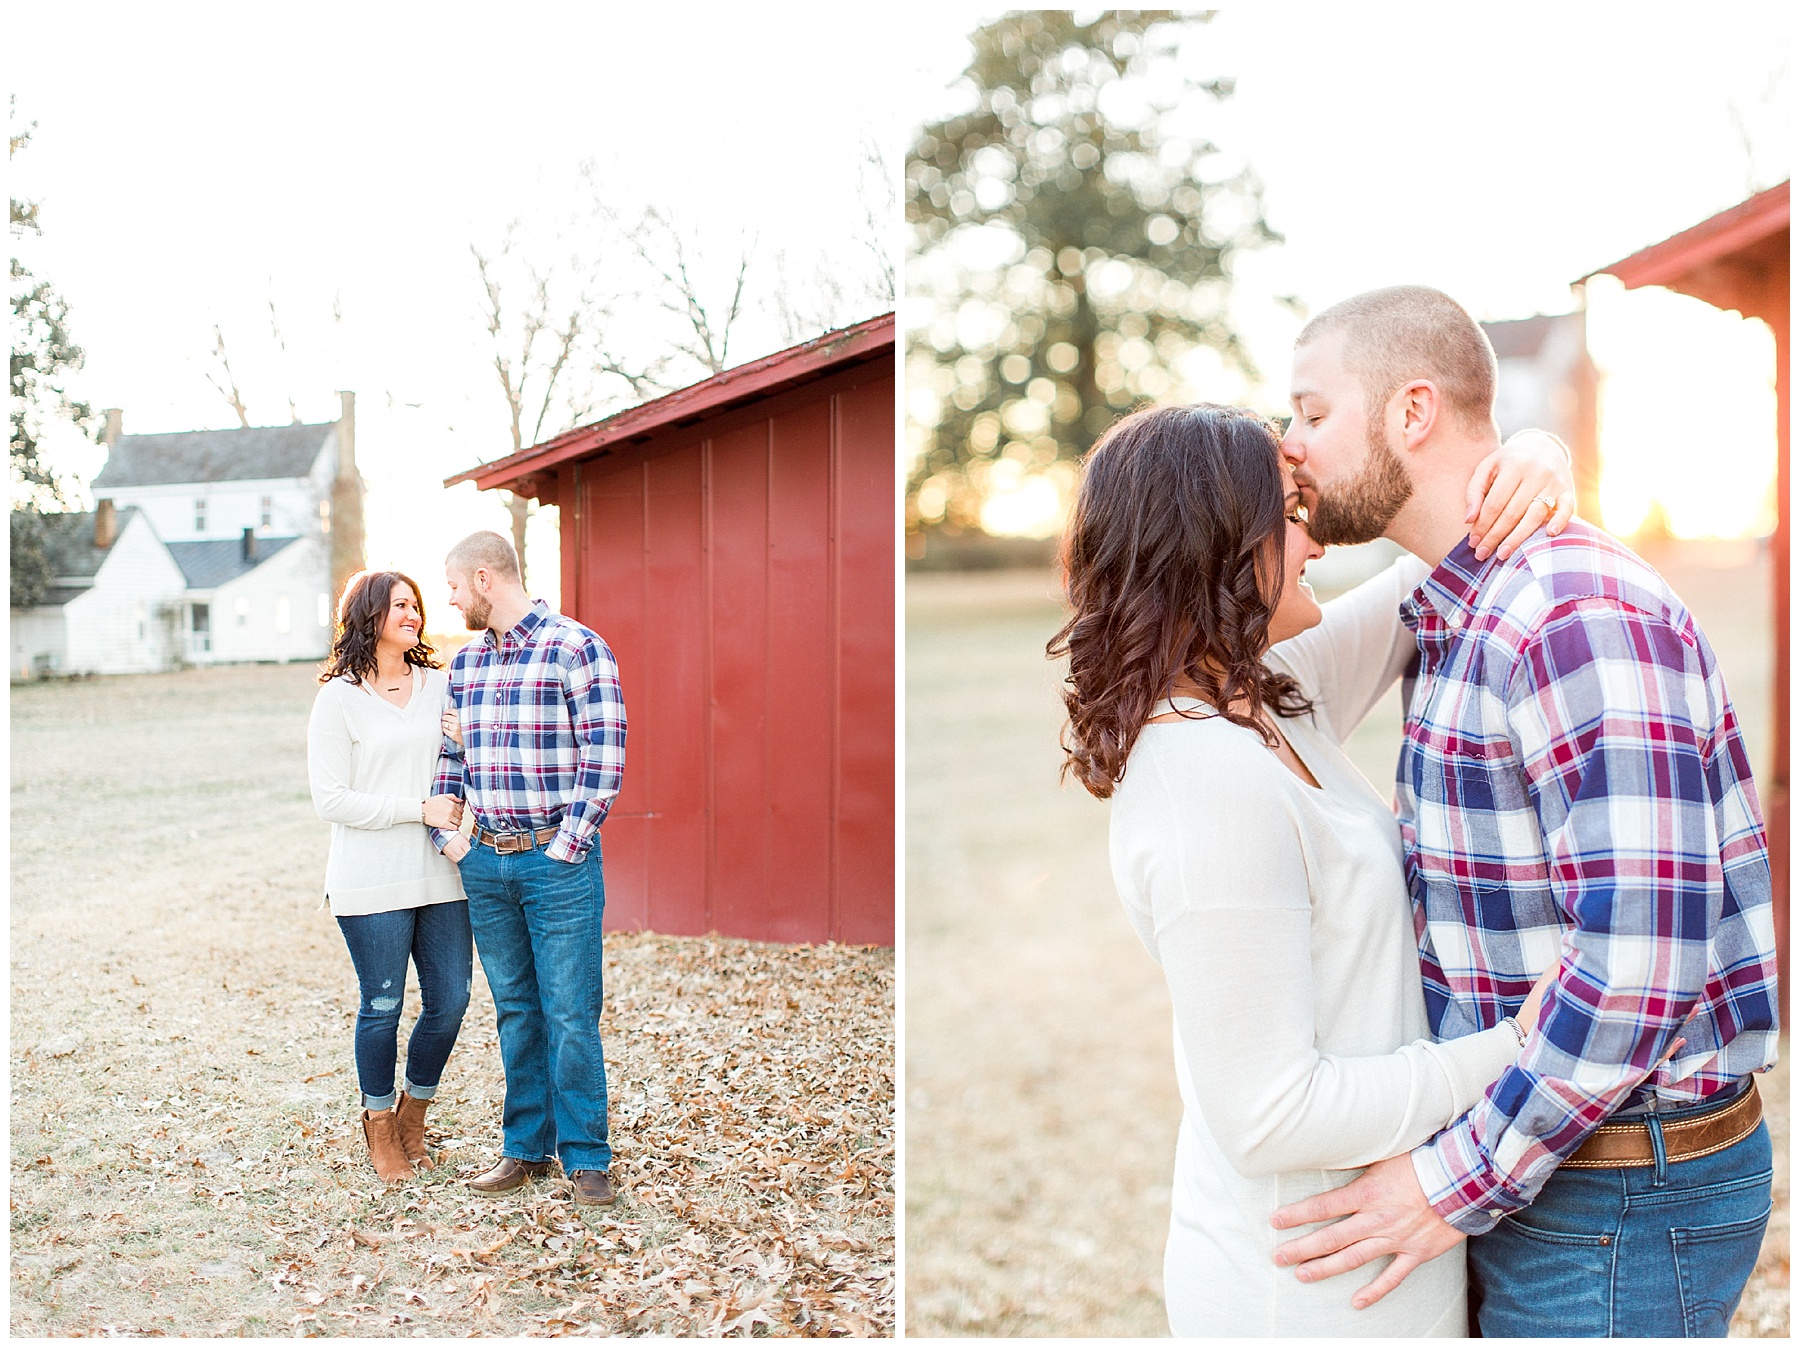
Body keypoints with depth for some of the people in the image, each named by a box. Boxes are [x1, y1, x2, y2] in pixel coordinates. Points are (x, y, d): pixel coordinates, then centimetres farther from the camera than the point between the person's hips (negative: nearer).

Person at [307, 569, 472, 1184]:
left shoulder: (440, 685, 10)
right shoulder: (339, 698, -4)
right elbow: (331, 800, -9)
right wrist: (420, 809, -14)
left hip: (440, 874, 4)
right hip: (372, 882, -4)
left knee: (450, 1000, 6)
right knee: (383, 1006, 4)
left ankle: (412, 1115, 29)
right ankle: (379, 1125, 26)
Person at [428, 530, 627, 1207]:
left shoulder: (576, 648, -9)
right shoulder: (465, 663, 12)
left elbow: (605, 757, -11)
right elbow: (449, 757, 18)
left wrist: (566, 846, -13)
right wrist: (448, 835, 5)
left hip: (558, 861, -6)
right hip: (485, 860, 6)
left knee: (570, 1013, -1)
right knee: (515, 1010, 13)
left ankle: (585, 1156, 11)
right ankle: (526, 1146, 24)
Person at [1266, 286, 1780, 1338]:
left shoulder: (1581, 612, -23)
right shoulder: (1462, 614, 9)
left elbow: (1645, 959, -28)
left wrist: (1457, 1183, -21)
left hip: (1623, 1197, -9)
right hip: (1531, 1157, 9)